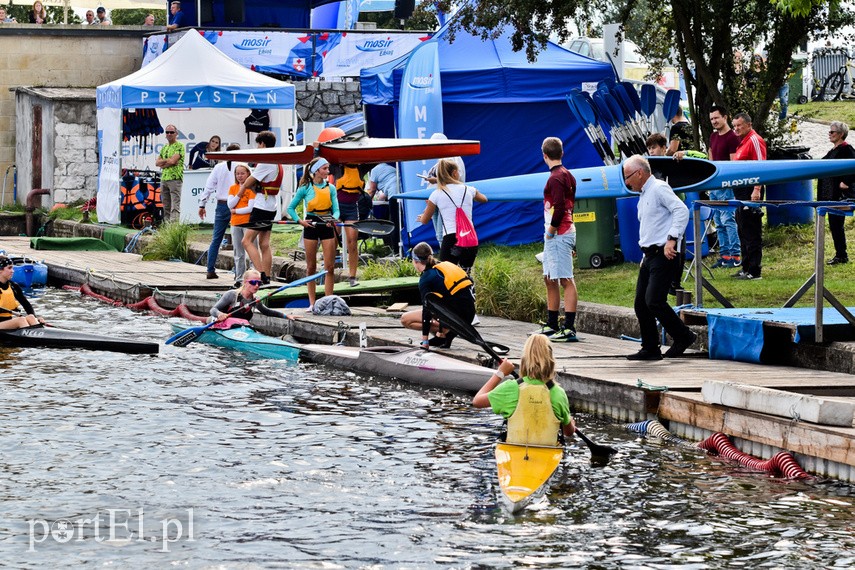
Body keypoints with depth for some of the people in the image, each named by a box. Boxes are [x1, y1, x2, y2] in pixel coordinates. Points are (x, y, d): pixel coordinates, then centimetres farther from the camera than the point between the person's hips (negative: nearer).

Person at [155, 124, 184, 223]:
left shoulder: (179, 146, -4)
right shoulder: (164, 147, 20)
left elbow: (173, 161, -16)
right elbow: (157, 163, 11)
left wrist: (163, 163, -2)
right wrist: (168, 161, -5)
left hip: (175, 179, -8)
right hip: (164, 179, 8)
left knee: (175, 207, -12)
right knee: (166, 206, 9)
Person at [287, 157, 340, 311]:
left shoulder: (330, 188, 5)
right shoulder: (305, 188, -2)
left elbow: (336, 210, 2)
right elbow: (291, 208, 4)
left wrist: (333, 219, -19)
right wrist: (300, 221, -11)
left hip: (327, 226, 2)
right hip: (311, 226, -2)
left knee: (330, 267, -3)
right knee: (311, 267, 3)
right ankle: (312, 303, 9)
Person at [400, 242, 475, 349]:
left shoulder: (426, 278, -7)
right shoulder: (445, 265, 16)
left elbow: (427, 309, -11)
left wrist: (425, 341, -9)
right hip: (469, 315, 8)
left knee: (406, 319, 2)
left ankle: (445, 332, -6)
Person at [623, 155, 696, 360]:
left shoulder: (659, 189, -9)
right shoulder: (643, 196, 21)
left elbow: (682, 211, -21)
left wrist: (672, 239, -26)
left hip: (663, 255, -10)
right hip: (649, 256, 10)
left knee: (654, 301, -17)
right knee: (641, 303, 6)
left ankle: (683, 337, -3)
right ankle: (650, 349, 12)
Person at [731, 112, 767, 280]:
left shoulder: (755, 140, -11)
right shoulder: (743, 142, 18)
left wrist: (757, 190, -25)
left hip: (750, 191, -10)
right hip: (741, 191, 10)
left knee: (752, 234, -8)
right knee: (743, 232, 14)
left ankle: (754, 271, -7)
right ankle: (746, 268, 20)